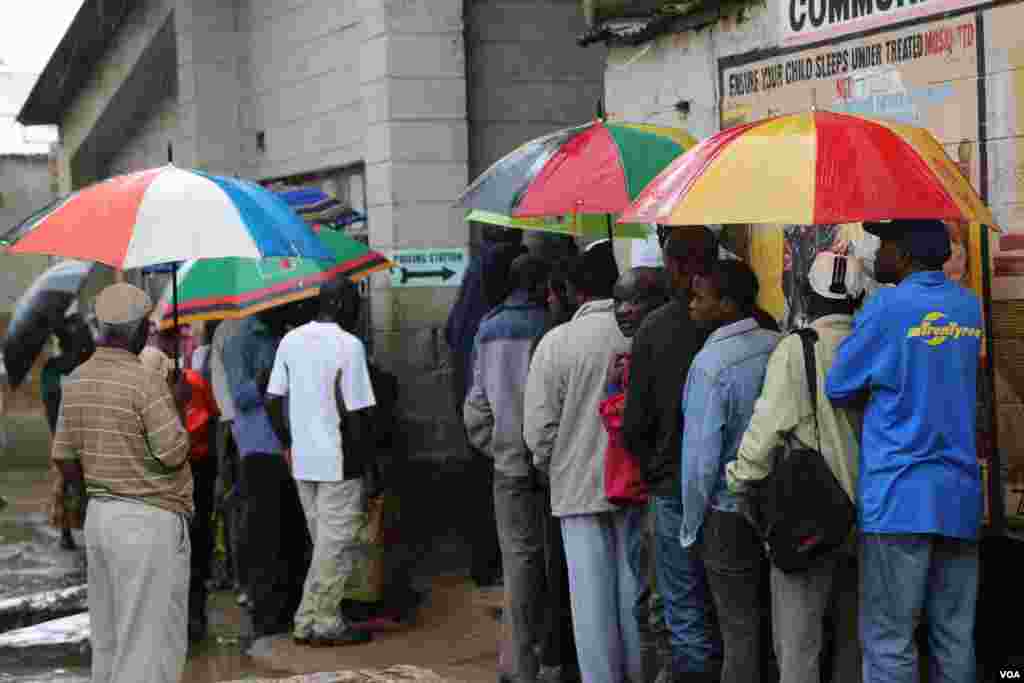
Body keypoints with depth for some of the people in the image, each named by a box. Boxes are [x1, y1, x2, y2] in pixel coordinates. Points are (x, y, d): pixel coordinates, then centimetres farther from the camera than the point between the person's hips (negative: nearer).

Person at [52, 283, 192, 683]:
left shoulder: (76, 382, 7)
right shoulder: (146, 382, -16)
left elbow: (66, 464, 11)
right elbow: (174, 456, -18)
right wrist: (179, 407, -2)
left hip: (99, 516, 8)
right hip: (150, 522, -8)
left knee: (109, 643, 14)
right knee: (149, 647, -3)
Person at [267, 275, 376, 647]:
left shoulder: (290, 340, 6)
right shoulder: (349, 345, -13)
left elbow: (272, 400, 7)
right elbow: (358, 410, -17)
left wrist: (288, 442, 16)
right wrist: (362, 450, -5)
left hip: (302, 460, 7)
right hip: (339, 461, -7)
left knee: (324, 542, 16)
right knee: (338, 544, 2)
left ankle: (310, 621, 19)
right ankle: (325, 623, 6)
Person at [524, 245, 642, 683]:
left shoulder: (556, 342, -8)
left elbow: (539, 428, -7)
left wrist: (549, 467, 12)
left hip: (578, 484, -1)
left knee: (592, 594, 5)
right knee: (635, 587, 12)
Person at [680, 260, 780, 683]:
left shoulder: (711, 364, -19)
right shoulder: (778, 346, -4)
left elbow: (702, 458, -16)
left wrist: (691, 525, -4)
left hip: (730, 513, -6)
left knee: (740, 628, 4)